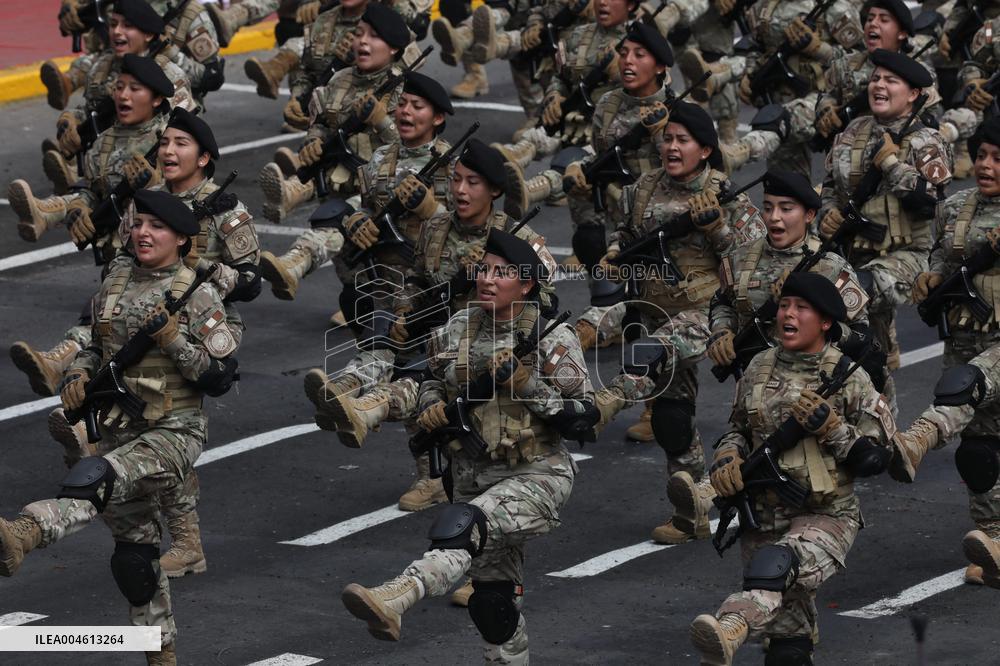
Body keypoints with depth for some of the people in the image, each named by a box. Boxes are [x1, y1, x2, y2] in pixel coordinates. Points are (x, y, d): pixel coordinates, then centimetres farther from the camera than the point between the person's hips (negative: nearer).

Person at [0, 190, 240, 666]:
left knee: (96, 479, -35)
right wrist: (79, 375, 3)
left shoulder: (199, 298, -6)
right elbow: (98, 346, 24)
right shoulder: (116, 284, 10)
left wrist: (171, 338, -19)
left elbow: (220, 377, -9)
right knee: (135, 551, 11)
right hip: (120, 431, 7)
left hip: (172, 434, -7)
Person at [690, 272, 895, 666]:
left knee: (777, 563, -38)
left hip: (825, 516, -5)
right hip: (762, 515, 6)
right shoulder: (760, 368, 9)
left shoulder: (849, 381, -3)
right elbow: (737, 429, 24)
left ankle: (731, 628, -63)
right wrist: (727, 458, 2)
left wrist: (830, 427, -17)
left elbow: (876, 458, -4)